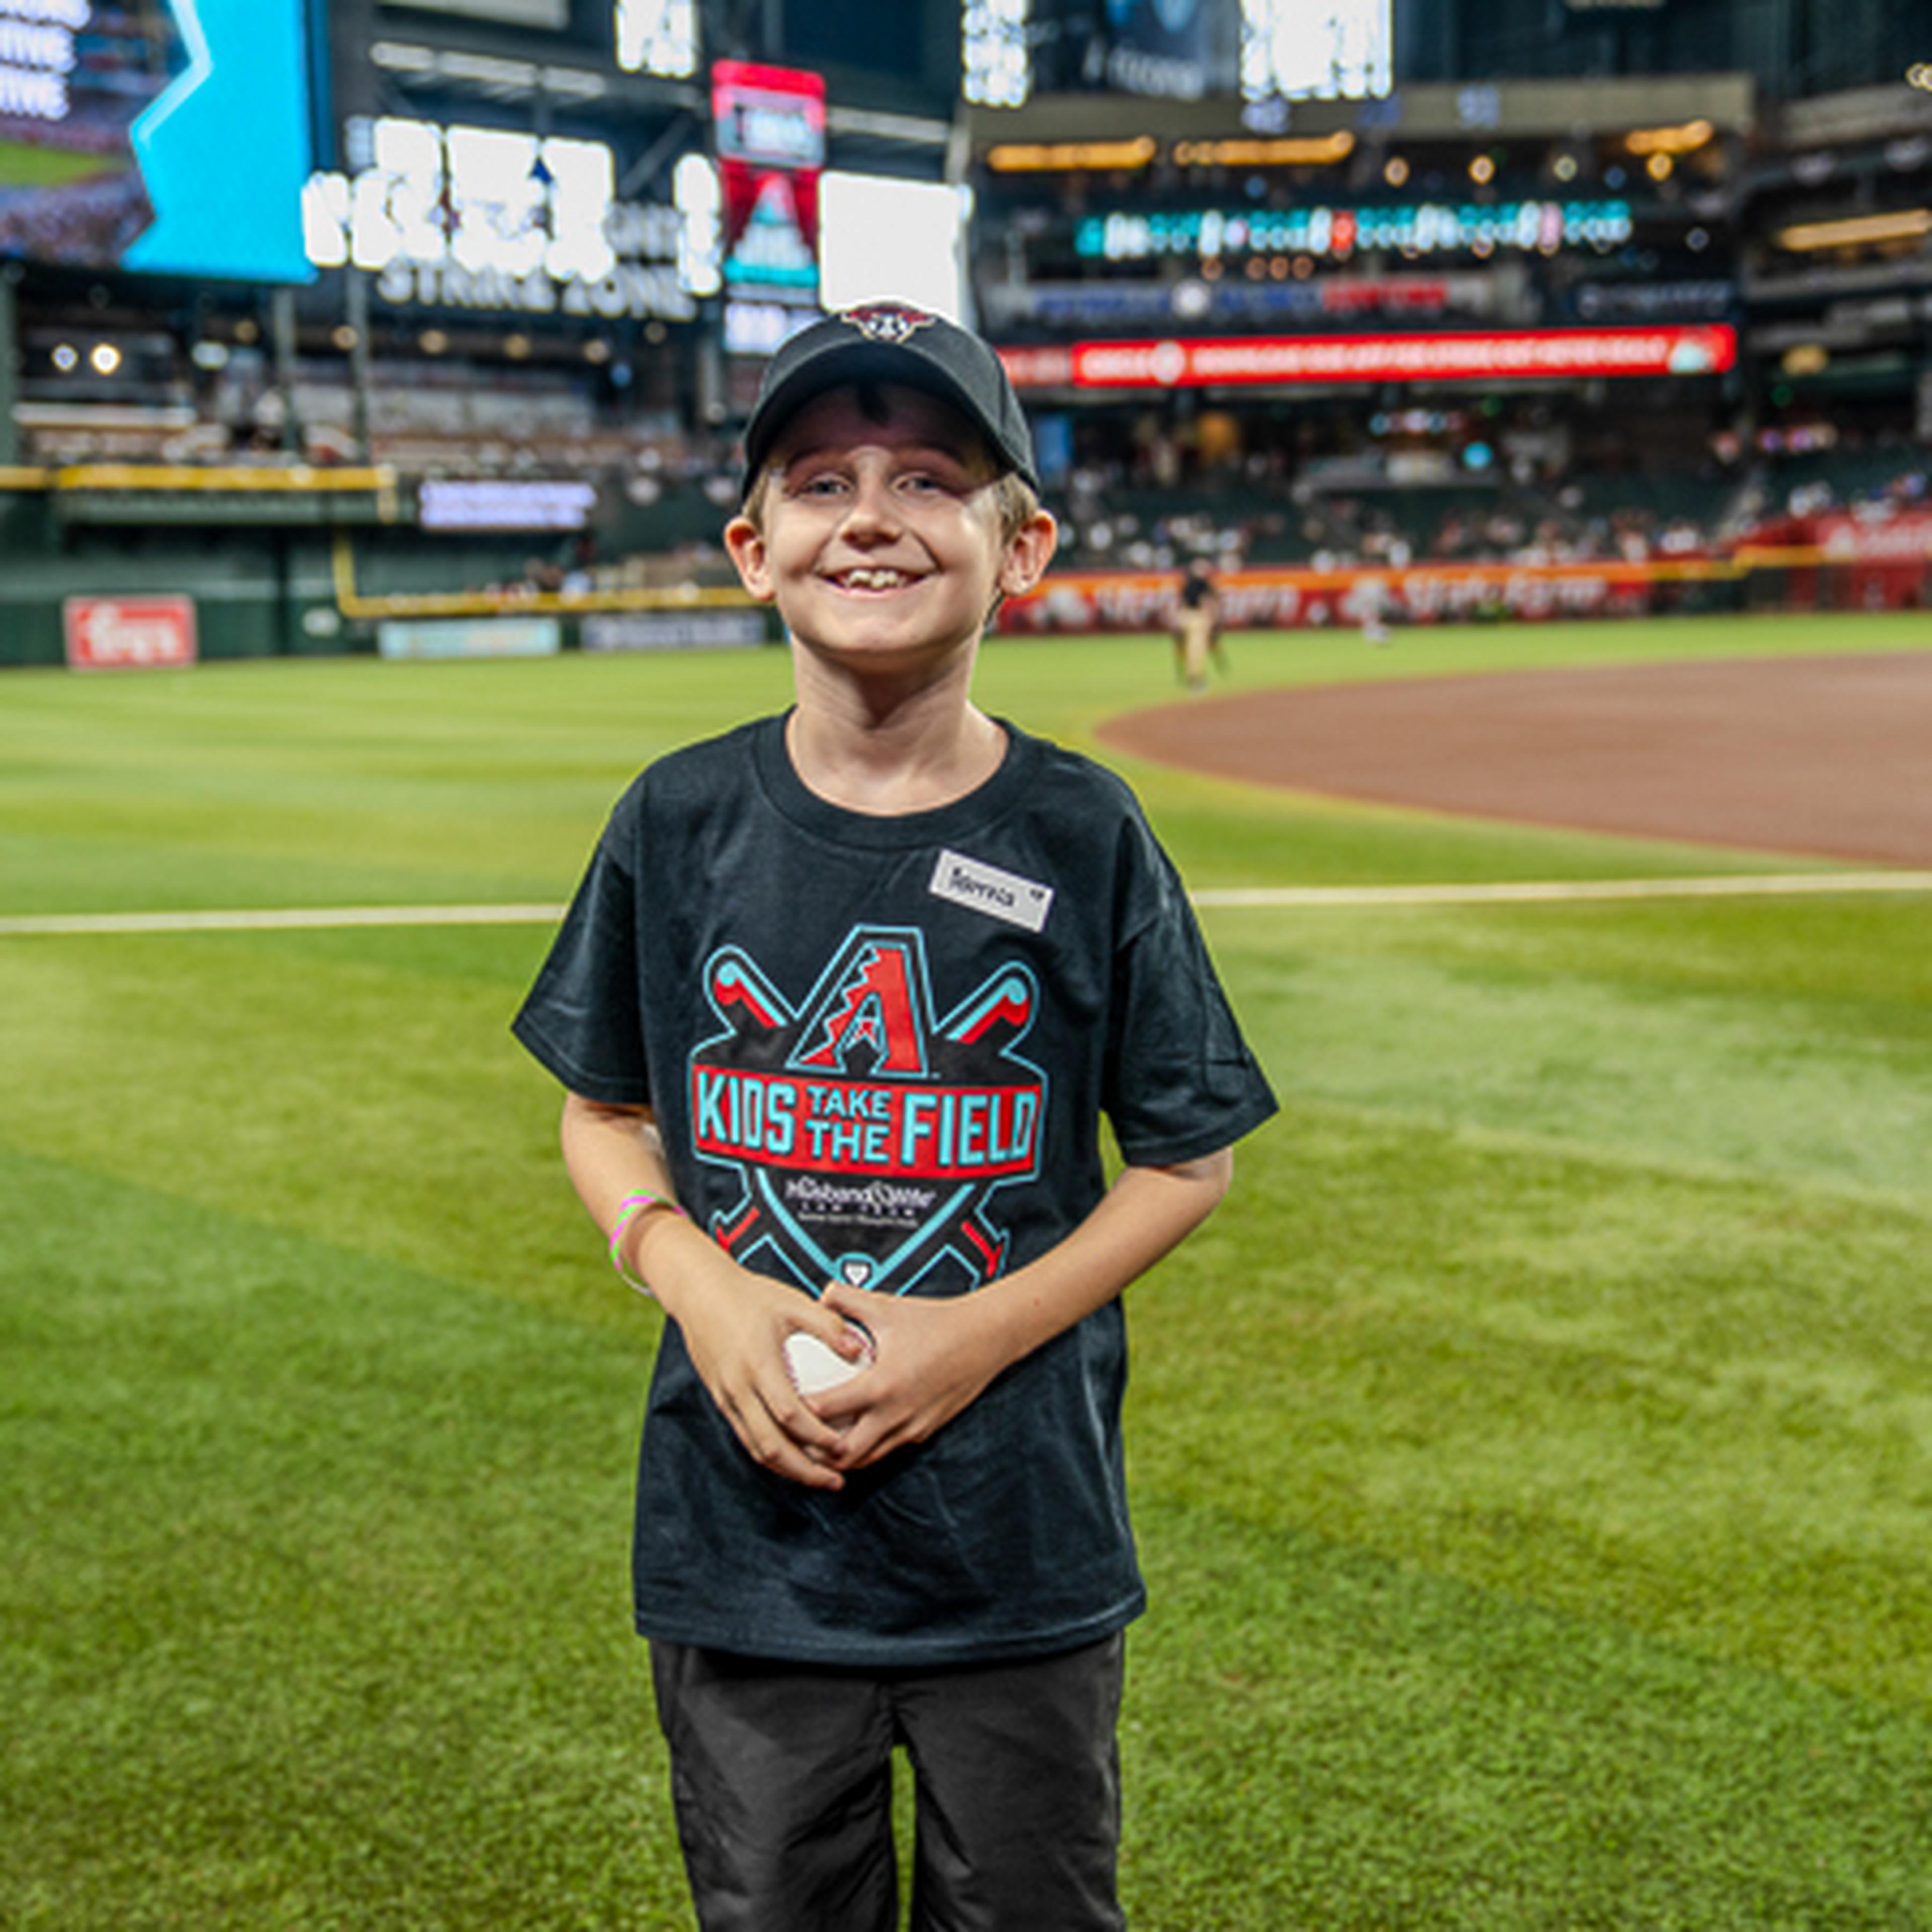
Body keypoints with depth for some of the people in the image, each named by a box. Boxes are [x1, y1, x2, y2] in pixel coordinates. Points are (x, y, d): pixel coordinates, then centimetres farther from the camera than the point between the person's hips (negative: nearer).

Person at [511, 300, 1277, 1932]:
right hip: (742, 1541, 1)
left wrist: (988, 1328, -13)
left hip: (1024, 1542, -1)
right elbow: (605, 1115, 8)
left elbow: (1190, 1157, 0)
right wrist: (698, 1283, -10)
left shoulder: (1084, 834, -7)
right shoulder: (681, 820, -2)